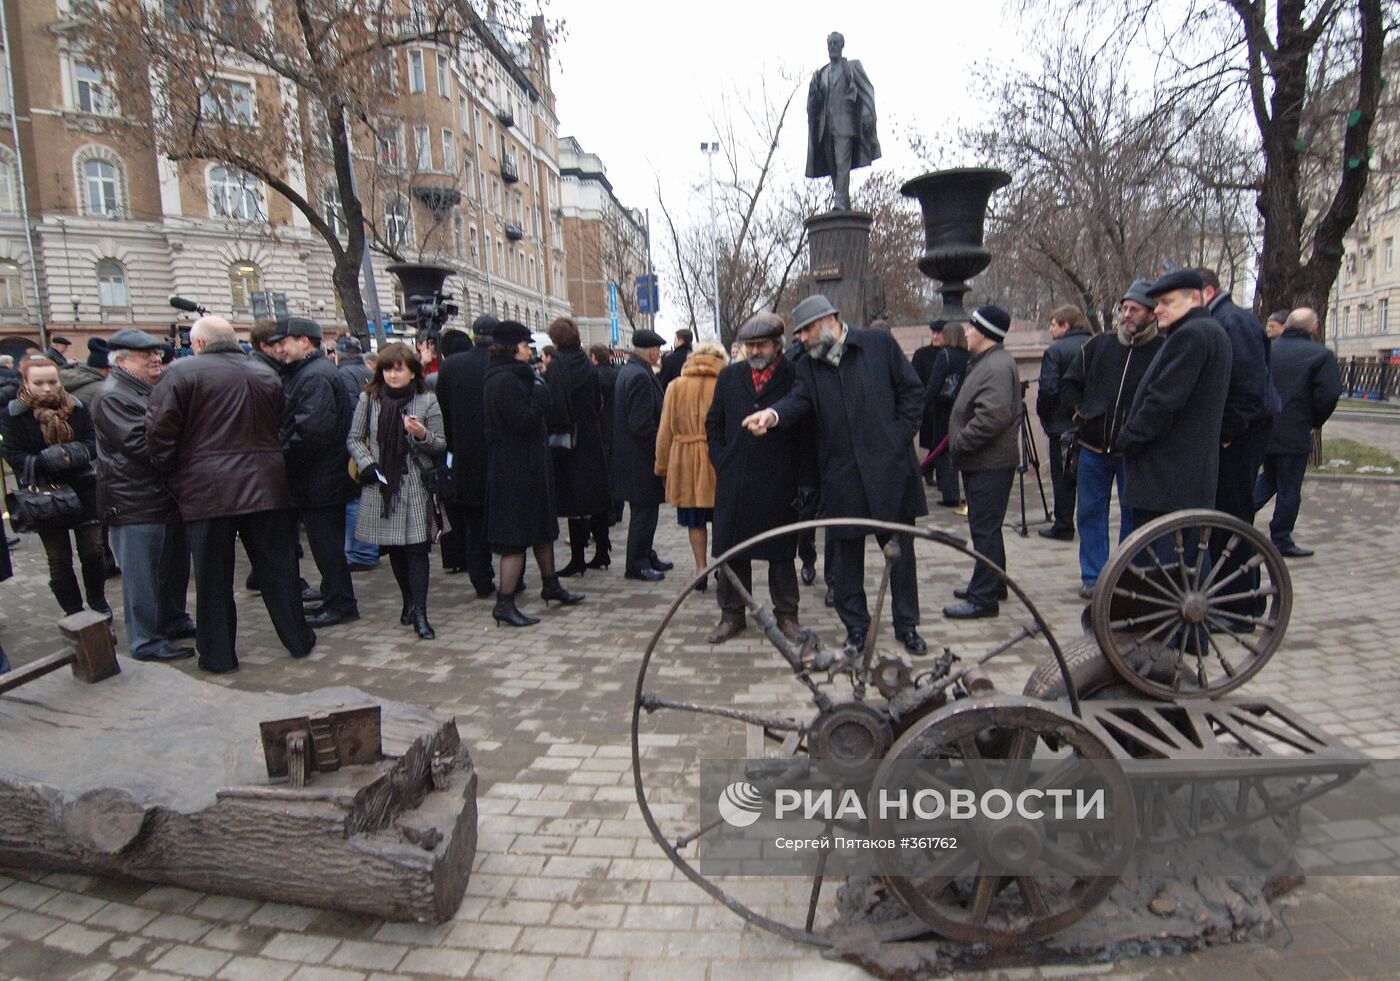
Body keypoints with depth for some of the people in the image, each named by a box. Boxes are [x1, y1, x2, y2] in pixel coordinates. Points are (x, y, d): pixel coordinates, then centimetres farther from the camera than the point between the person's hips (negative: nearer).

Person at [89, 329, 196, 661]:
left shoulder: (154, 388, 16)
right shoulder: (112, 396, -13)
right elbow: (139, 445, -23)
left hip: (167, 496, 9)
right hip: (136, 503, -9)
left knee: (175, 565, 18)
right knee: (143, 572, -3)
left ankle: (173, 621, 32)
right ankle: (146, 641, 5)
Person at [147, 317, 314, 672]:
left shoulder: (182, 373, -5)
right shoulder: (266, 374, 10)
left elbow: (159, 432, -9)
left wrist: (168, 472, 5)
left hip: (207, 492, -3)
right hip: (265, 486, 4)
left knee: (213, 577, 7)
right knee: (278, 568, 11)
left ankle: (218, 654, 15)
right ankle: (298, 640, 19)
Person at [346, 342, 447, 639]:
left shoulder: (427, 400, -1)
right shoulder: (369, 398, 4)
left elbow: (441, 445, 1)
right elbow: (354, 439, 9)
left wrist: (422, 435, -19)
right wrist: (367, 464, -6)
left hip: (415, 484, -2)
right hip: (381, 484, 3)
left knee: (416, 547, -7)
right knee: (393, 548, 11)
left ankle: (419, 613, -3)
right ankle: (409, 602, 28)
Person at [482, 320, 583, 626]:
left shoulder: (513, 377, 15)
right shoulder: (506, 381, -18)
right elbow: (525, 420, -24)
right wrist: (540, 391, -15)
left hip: (529, 465, 11)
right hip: (515, 468, -11)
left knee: (543, 527, 20)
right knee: (516, 536, -6)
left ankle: (551, 585, 34)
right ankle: (504, 604, 0)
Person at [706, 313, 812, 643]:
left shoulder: (795, 378, -3)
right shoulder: (729, 377, 9)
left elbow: (808, 433, -4)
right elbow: (713, 424, 16)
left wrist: (807, 481, -9)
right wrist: (722, 463, 5)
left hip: (779, 484, -3)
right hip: (733, 482, 4)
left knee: (781, 553, 8)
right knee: (731, 551, 9)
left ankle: (786, 614, 22)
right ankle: (732, 614, 23)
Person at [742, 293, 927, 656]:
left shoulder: (880, 344, 1)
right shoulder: (807, 365, 7)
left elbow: (912, 391, 2)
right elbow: (798, 400, -11)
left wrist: (900, 438, -6)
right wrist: (773, 414, -32)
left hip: (889, 467, -2)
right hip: (841, 476, 2)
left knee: (901, 550, 8)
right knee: (846, 555, 9)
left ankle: (907, 626, 25)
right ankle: (856, 629, 24)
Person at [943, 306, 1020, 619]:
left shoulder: (997, 366, -18)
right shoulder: (986, 362, 16)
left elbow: (992, 417, -29)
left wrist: (959, 443, -20)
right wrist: (959, 444, 14)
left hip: (990, 464, -11)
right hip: (981, 462, 11)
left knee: (984, 529, -6)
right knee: (985, 528, 20)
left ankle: (984, 598, 1)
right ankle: (993, 585, 34)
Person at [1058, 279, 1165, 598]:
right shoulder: (1098, 345, 6)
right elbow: (1068, 384, 17)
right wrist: (1079, 411, 4)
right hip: (1093, 448, 3)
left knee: (1134, 516, 7)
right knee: (1090, 513, 8)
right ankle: (1093, 577, 19)